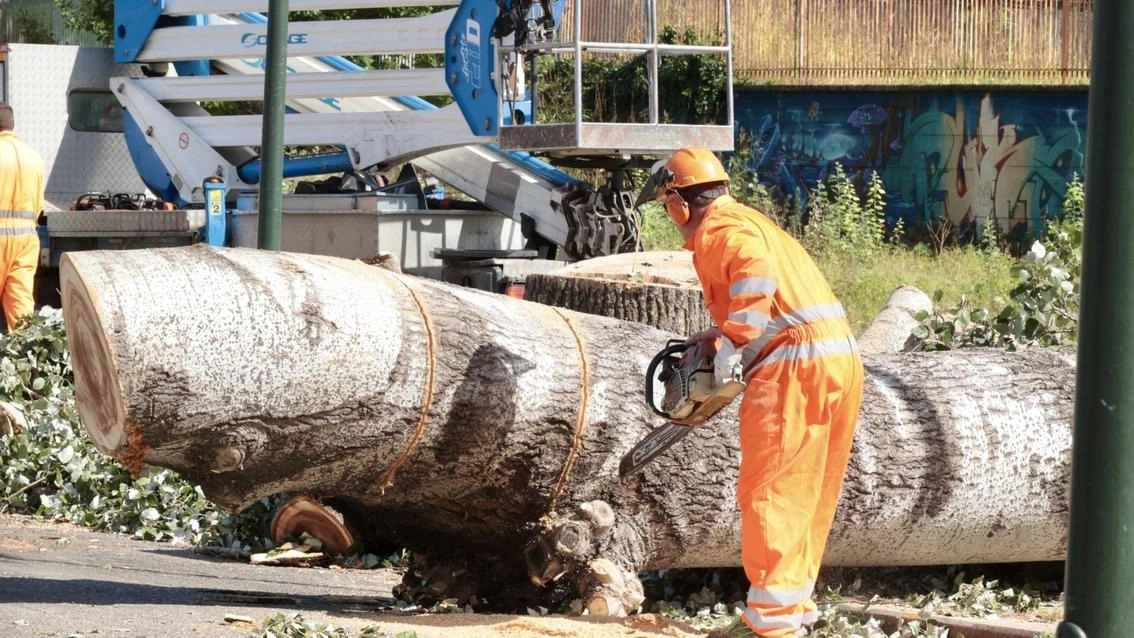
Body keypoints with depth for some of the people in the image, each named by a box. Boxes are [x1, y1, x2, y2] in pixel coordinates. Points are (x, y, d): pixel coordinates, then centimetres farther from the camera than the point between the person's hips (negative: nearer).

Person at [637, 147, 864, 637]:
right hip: (840, 359, 10)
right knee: (808, 495, 16)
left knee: (768, 494, -6)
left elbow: (757, 272, -24)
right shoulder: (748, 222, 26)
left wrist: (732, 342, -18)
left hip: (795, 366, -10)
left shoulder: (717, 229, -4)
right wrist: (720, 334, 21)